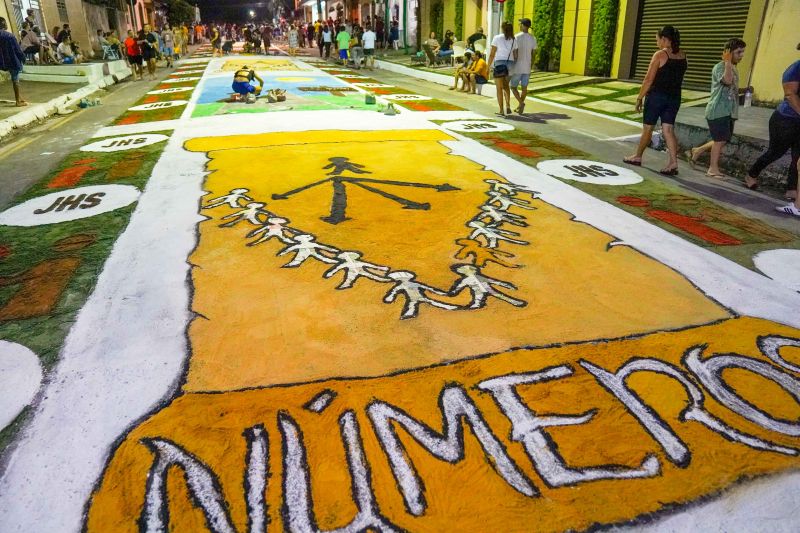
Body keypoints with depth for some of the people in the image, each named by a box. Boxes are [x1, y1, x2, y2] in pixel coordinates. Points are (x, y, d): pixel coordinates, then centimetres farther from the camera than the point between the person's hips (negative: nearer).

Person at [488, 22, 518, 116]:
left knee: (499, 88, 4)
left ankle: (501, 110, 1)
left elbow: (492, 54, -8)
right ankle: (508, 106, 7)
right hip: (510, 64, 4)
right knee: (506, 86, 21)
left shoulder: (497, 38, -5)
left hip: (499, 63, -4)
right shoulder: (514, 40, 5)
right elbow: (515, 55, 5)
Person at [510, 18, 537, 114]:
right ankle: (520, 106, 17)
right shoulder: (533, 38, 5)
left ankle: (521, 103, -16)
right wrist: (531, 66, 18)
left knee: (513, 87, 3)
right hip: (527, 67, 5)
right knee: (524, 87, 11)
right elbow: (534, 53, 9)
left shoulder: (517, 37, -11)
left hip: (517, 67, -5)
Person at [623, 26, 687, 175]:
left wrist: (639, 98, -8)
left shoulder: (660, 55, -11)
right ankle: (673, 162, -9)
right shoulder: (683, 57, 8)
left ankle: (637, 157, 23)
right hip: (674, 98, 5)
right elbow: (677, 78, 12)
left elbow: (649, 79, -13)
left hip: (657, 96, -5)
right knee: (668, 129, 2)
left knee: (648, 128, 8)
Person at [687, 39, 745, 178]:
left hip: (729, 112, 9)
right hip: (718, 111, -9)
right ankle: (713, 168, 3)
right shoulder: (719, 67, -11)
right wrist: (728, 61, -23)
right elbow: (727, 80, -31)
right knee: (720, 139, -6)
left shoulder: (734, 68, 17)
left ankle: (696, 152, 24)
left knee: (723, 140, 9)